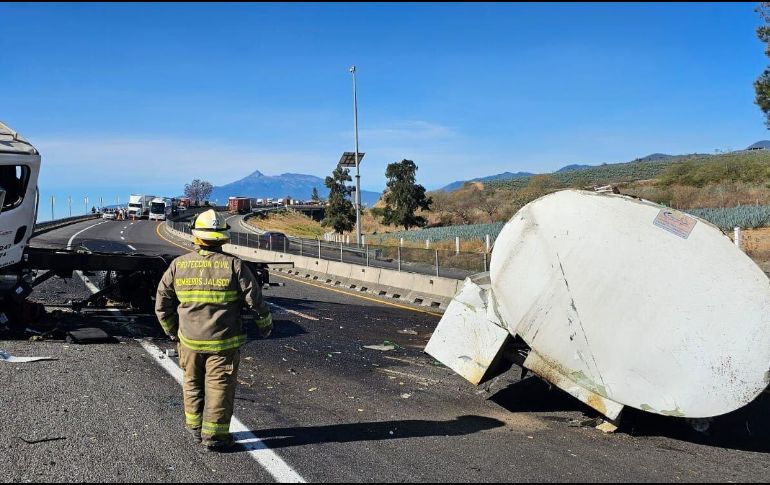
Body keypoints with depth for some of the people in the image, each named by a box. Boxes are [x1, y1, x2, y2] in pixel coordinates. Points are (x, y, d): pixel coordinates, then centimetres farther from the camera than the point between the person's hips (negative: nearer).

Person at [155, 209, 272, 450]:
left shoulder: (178, 265, -2)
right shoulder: (234, 265, -11)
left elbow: (162, 304, 4)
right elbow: (255, 300, -8)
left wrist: (172, 331, 19)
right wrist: (265, 326, 9)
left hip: (189, 340, 3)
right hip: (223, 342, -3)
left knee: (193, 384, 20)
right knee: (219, 388, 7)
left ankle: (196, 429, 32)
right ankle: (214, 436, 13)